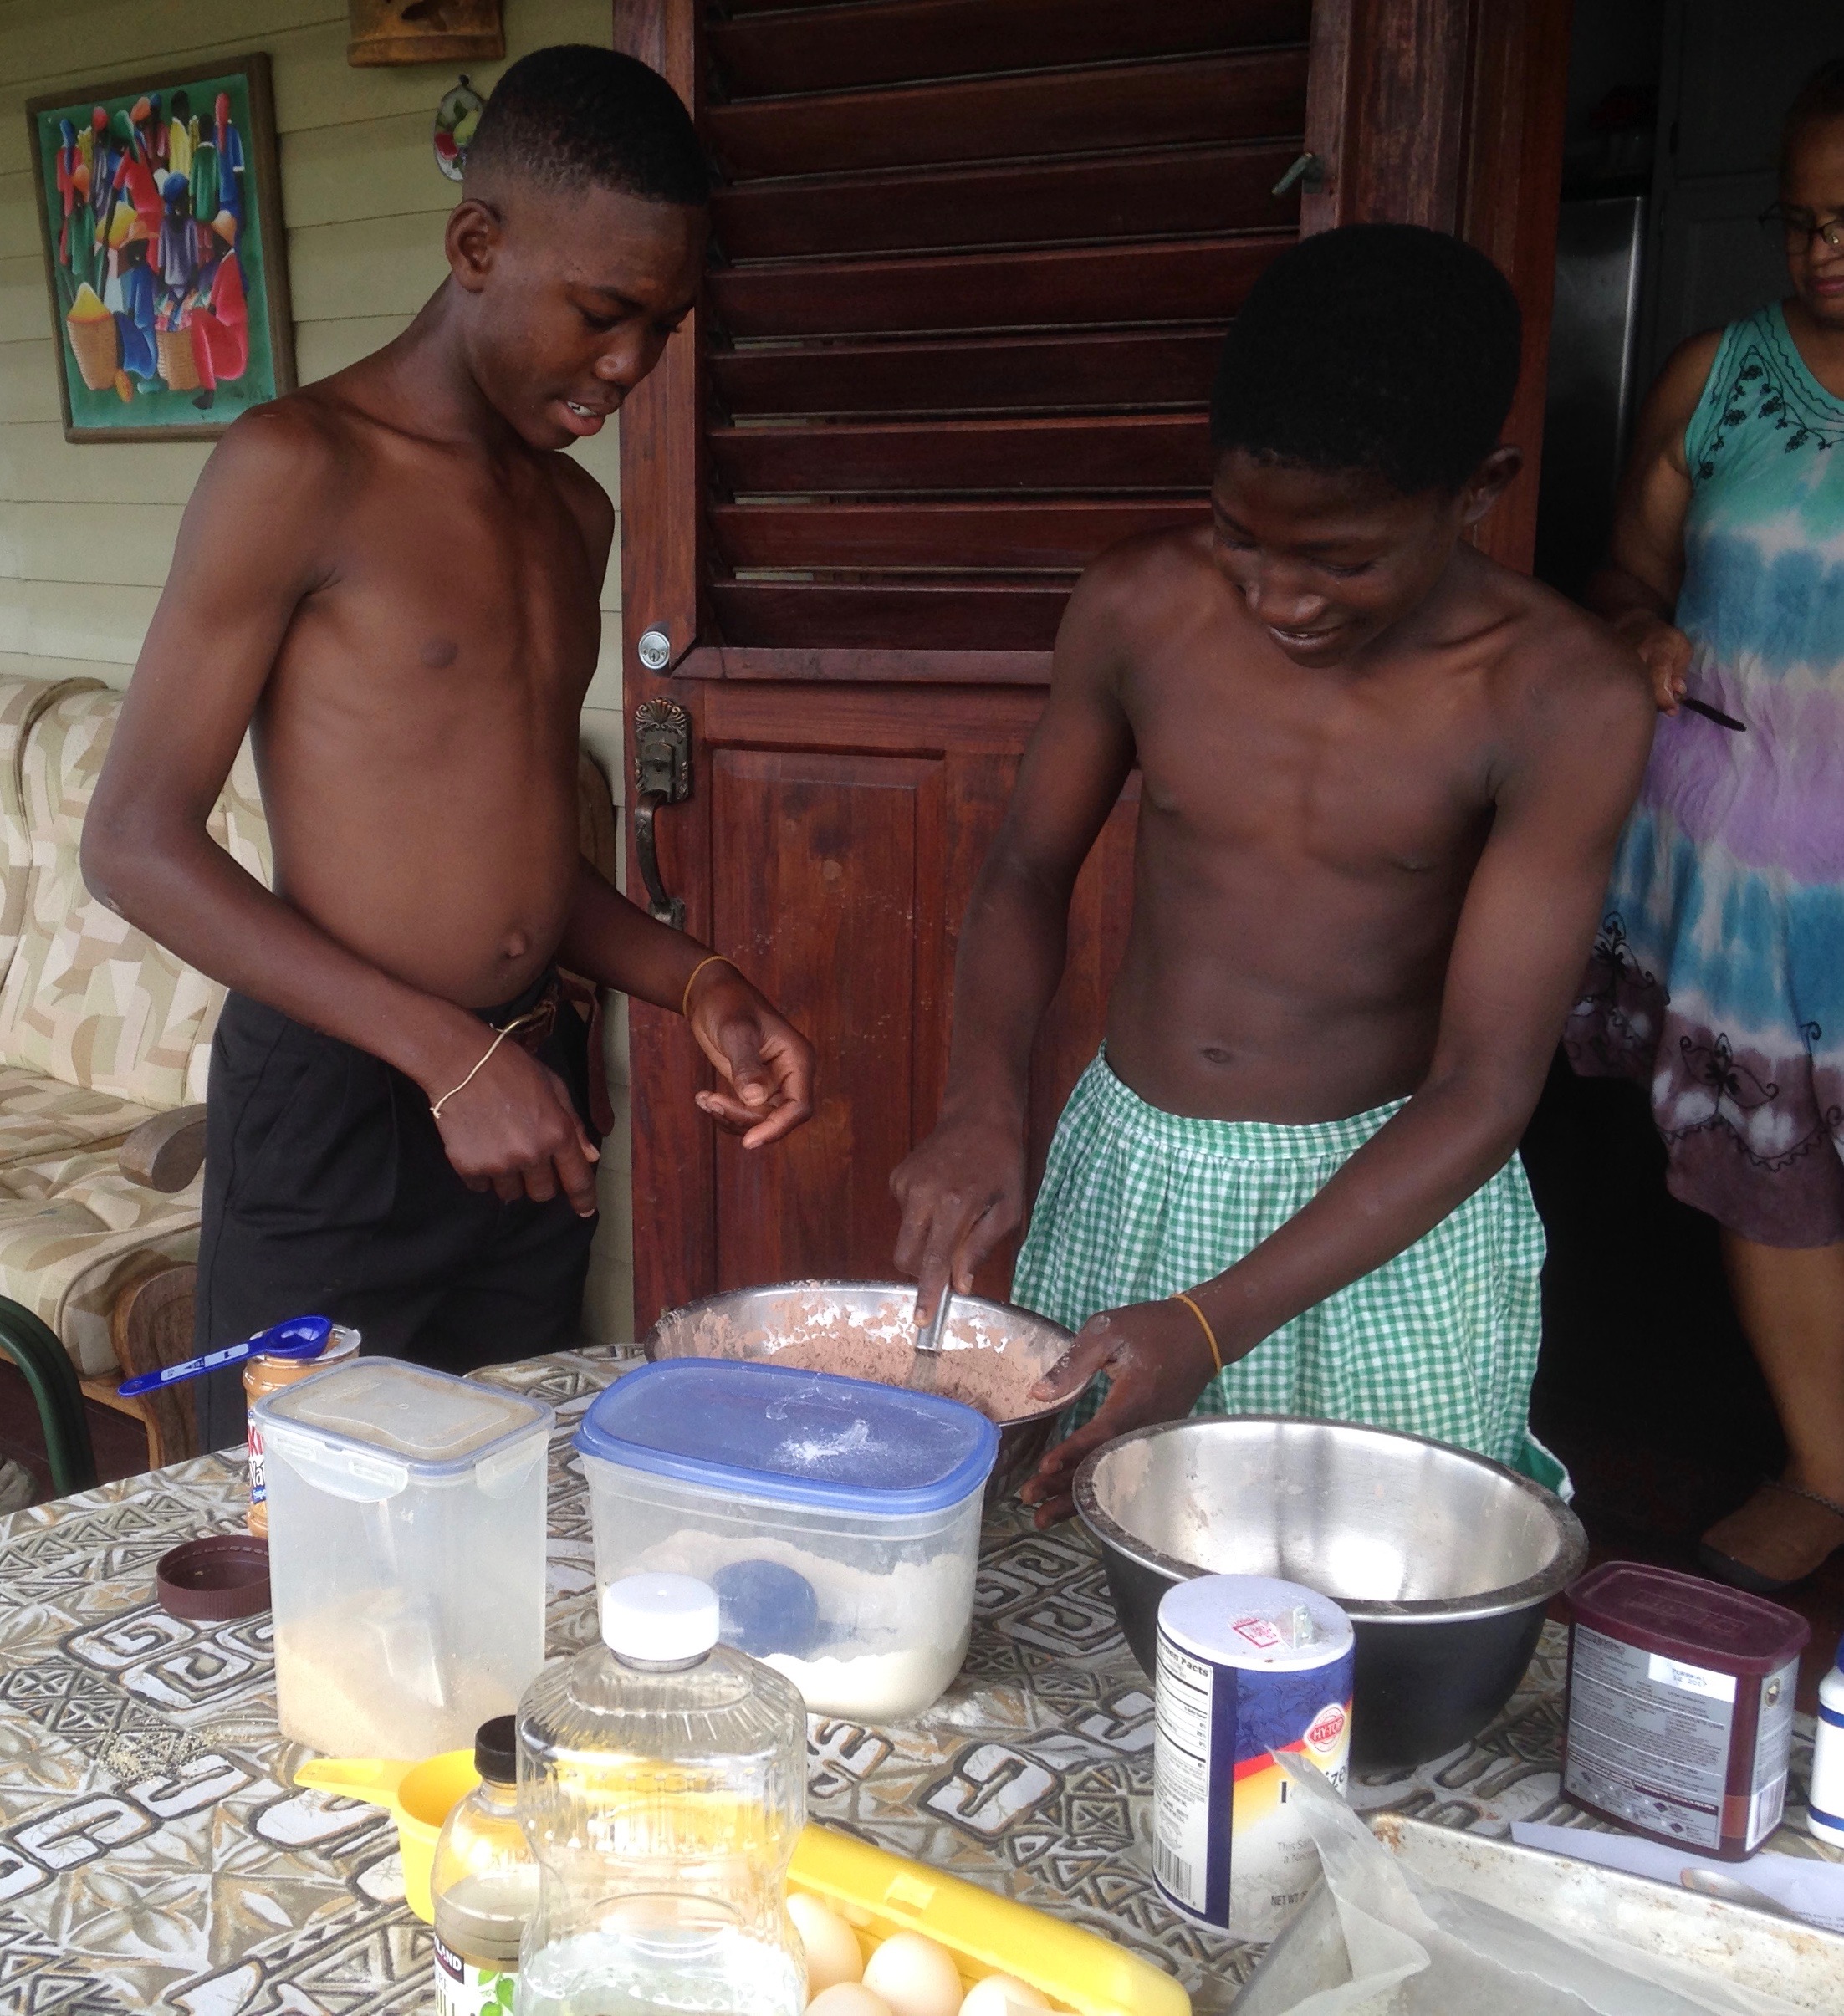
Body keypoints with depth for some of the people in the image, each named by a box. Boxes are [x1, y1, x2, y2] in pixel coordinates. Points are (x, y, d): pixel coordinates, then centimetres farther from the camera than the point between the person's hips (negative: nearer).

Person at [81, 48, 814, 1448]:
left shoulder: (575, 514, 12)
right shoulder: (299, 468, -10)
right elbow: (137, 845, -13)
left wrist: (696, 983, 1)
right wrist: (447, 1052, -19)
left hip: (532, 1102, 7)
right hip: (333, 1109, -6)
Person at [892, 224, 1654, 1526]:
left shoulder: (1564, 701, -17)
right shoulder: (1139, 610, -8)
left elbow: (1486, 1088, -18)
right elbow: (1030, 872, 7)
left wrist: (1219, 1321, -26)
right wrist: (986, 1108, -12)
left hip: (1391, 1200, -2)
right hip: (1124, 1170, 3)